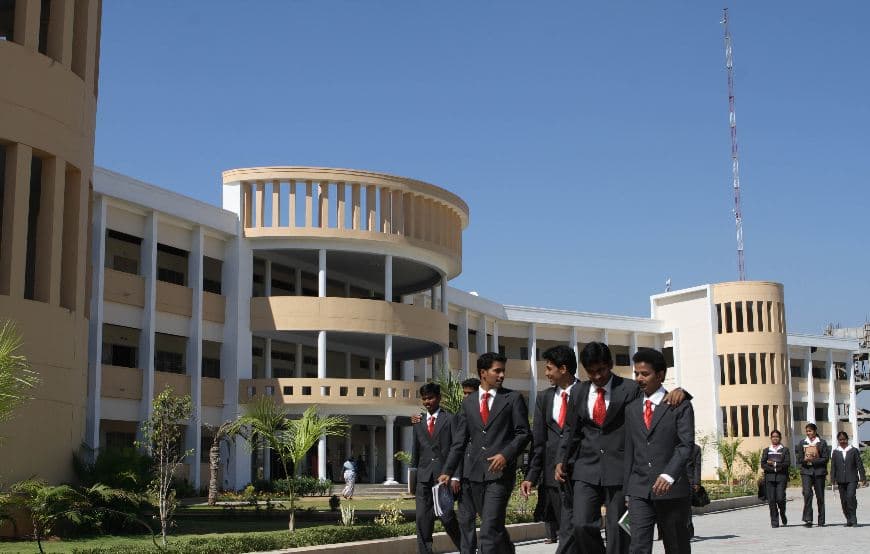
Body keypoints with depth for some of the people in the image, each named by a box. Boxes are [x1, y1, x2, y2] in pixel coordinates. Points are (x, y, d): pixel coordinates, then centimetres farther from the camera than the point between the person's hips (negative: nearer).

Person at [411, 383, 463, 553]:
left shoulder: (450, 419, 1)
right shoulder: (419, 423, 16)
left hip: (445, 474, -4)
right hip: (424, 476, 4)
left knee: (447, 516, -7)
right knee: (423, 518, 0)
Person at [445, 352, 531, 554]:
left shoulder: (513, 398, 4)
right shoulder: (468, 401, 13)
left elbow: (524, 433, 1)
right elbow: (460, 440, 13)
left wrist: (506, 454, -14)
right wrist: (448, 471, 6)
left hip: (500, 471, -4)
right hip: (473, 472, 4)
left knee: (489, 528, -13)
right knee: (493, 523, 10)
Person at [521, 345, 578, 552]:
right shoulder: (544, 398, 12)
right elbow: (538, 441, 10)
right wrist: (531, 476, 3)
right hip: (551, 475, 5)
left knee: (569, 530, -11)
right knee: (560, 529, 10)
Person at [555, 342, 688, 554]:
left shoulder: (630, 389, -2)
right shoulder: (579, 392, 9)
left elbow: (664, 403, 1)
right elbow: (571, 430, 16)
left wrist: (678, 391, -21)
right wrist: (562, 461, 6)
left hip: (620, 468, -2)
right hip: (586, 468, 3)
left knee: (617, 531, 2)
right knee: (581, 524, -9)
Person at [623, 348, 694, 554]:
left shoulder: (680, 406, -1)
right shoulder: (631, 408, 14)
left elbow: (687, 445, -11)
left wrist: (669, 475, -25)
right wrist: (627, 489, 13)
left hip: (672, 489, -3)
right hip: (639, 491, 3)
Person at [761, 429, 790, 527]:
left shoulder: (785, 450, 9)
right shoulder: (766, 450, 14)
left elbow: (787, 463, -2)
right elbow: (763, 464, 5)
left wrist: (774, 464, -9)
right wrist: (773, 469, -9)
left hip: (781, 477, -2)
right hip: (769, 477, 2)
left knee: (780, 498, -11)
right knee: (771, 500, -4)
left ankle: (783, 515, 18)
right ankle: (774, 522, 1)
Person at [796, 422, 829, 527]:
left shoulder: (822, 443, 3)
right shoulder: (802, 443, 11)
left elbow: (825, 458, -3)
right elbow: (799, 458, 8)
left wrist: (813, 460, -15)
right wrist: (805, 460, -14)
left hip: (819, 471, -1)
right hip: (806, 471, 1)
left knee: (820, 496, 4)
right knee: (807, 493, -17)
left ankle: (821, 521, 14)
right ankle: (808, 519, -17)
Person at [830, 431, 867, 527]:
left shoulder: (854, 450, 5)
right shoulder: (835, 452, 10)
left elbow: (859, 465, 5)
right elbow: (833, 467, 11)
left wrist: (863, 478, 1)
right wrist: (832, 479, 4)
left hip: (852, 479, -3)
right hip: (841, 479, 3)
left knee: (851, 496, -19)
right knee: (844, 500, 3)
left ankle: (853, 519, -13)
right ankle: (849, 520, 14)